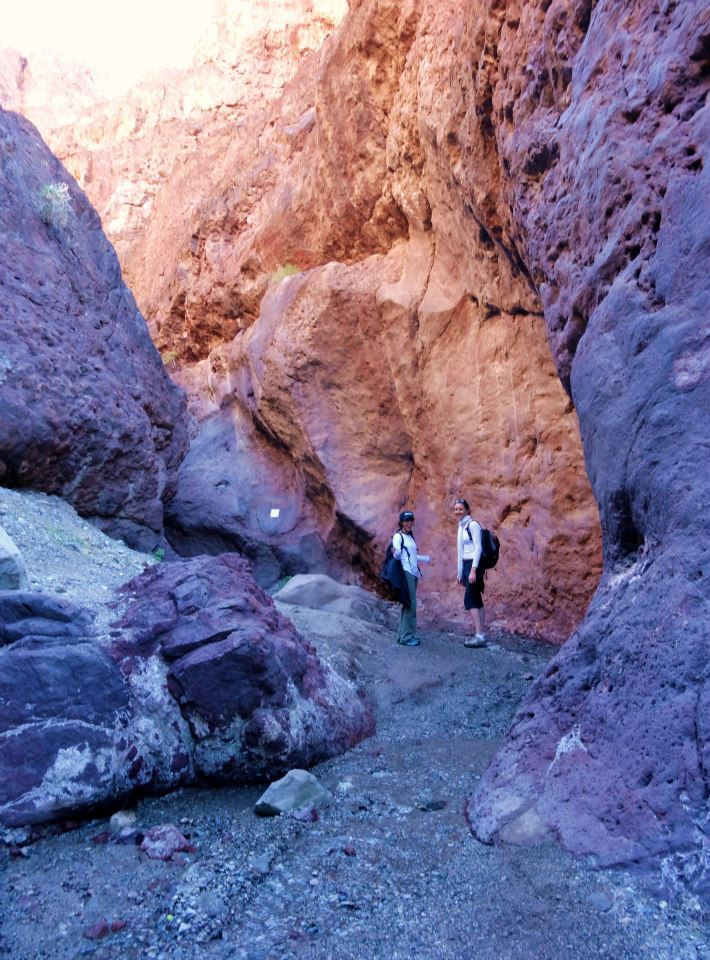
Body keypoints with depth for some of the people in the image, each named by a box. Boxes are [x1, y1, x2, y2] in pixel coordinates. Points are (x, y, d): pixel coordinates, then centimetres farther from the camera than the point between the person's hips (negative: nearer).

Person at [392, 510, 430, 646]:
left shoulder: (410, 537, 19)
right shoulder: (398, 536, -6)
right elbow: (397, 556, -14)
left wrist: (427, 559, 39)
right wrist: (395, 552, -37)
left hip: (414, 574, 9)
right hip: (406, 573, -9)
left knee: (408, 605, 9)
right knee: (410, 605, -12)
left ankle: (403, 634, 15)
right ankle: (407, 637, -8)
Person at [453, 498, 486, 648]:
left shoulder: (473, 524, -11)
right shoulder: (461, 526, 15)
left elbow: (478, 547, -16)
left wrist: (473, 570, -21)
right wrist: (459, 572, 19)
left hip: (474, 565, -9)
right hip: (466, 565, 9)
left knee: (469, 600, -13)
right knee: (476, 600, 9)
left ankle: (479, 636, -14)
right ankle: (479, 633, 13)